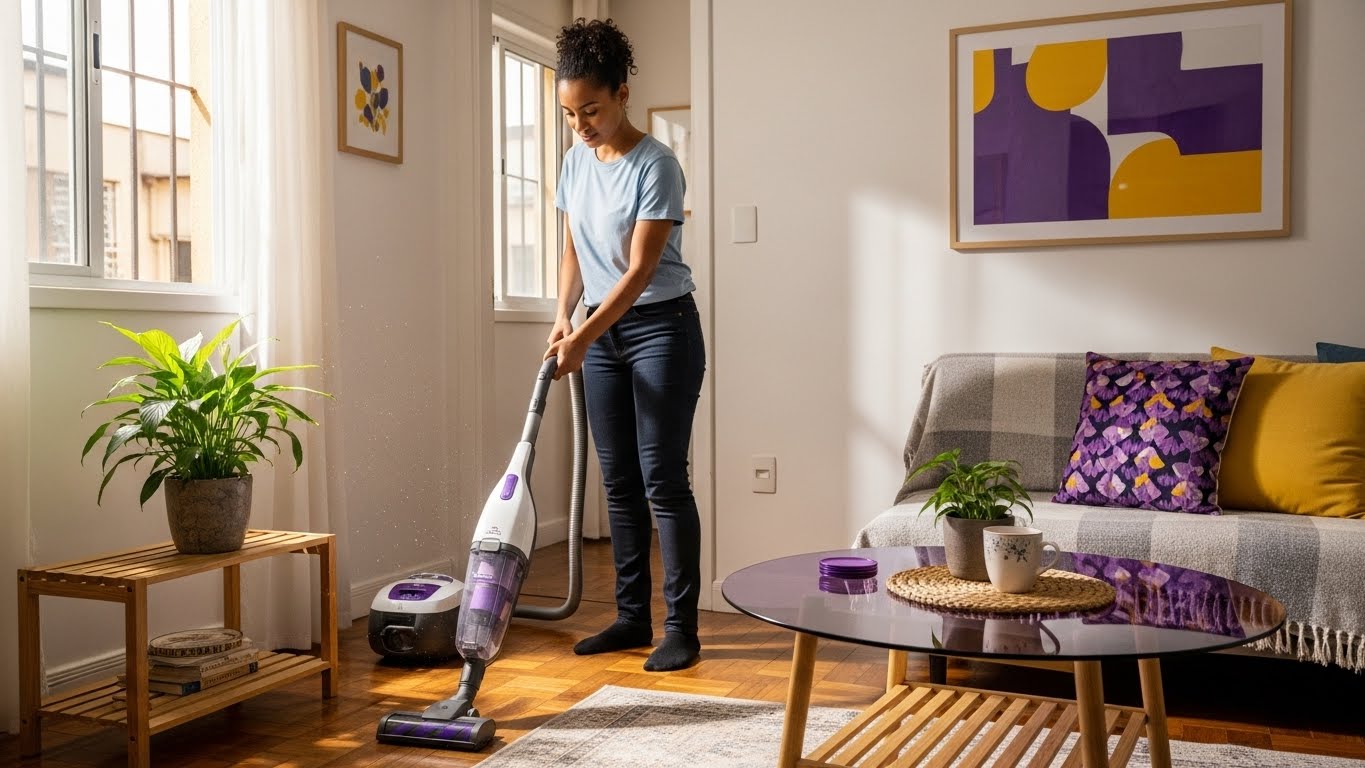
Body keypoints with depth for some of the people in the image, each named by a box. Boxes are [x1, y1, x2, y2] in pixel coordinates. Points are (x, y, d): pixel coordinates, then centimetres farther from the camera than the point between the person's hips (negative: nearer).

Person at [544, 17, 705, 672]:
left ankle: (682, 628, 2)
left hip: (660, 328, -7)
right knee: (619, 482, 9)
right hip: (602, 330, 7)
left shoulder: (655, 165, -16)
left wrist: (582, 339, -25)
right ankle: (633, 616, 18)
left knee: (663, 479, -7)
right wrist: (563, 318, -2)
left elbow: (639, 271, -21)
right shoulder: (576, 162, 6)